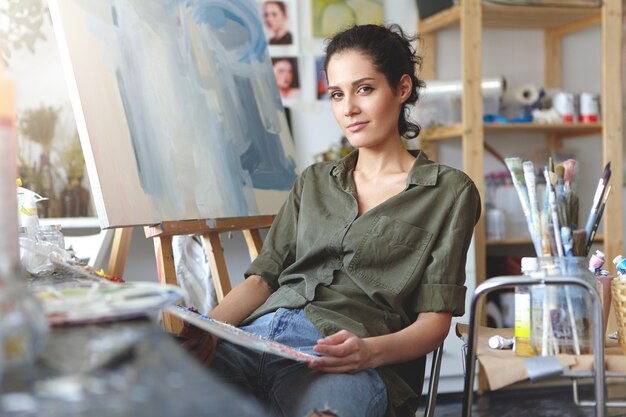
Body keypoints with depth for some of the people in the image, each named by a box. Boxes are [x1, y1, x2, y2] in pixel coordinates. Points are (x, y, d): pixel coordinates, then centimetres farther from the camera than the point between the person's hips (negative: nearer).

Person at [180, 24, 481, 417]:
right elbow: (263, 277, 17)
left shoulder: (450, 191, 11)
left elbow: (434, 321, 5)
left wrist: (371, 351, -16)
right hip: (256, 334, 4)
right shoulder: (314, 182, 26)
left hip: (344, 360, -4)